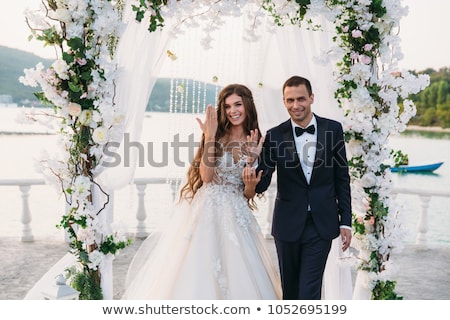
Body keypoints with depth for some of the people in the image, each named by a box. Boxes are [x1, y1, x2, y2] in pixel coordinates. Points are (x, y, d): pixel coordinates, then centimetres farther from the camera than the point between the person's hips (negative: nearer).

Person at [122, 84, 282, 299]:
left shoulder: (255, 142, 8)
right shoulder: (216, 136, 1)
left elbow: (248, 195, 10)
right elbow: (206, 176, -13)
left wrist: (251, 184, -11)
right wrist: (209, 138, -14)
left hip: (236, 215, 3)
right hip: (206, 210, -2)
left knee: (239, 275, 0)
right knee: (199, 271, -3)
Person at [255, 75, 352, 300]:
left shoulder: (333, 129, -2)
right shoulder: (275, 136, -5)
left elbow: (342, 178, 4)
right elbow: (262, 185, -6)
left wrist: (345, 221, 2)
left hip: (321, 225, -1)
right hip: (288, 224, 1)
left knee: (309, 292, -4)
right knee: (290, 290, 15)